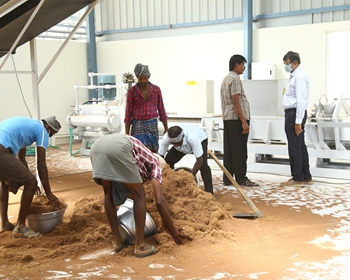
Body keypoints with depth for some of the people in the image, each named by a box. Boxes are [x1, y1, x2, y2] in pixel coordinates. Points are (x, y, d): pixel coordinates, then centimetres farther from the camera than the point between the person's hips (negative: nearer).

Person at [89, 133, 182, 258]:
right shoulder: (154, 163, 26)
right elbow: (160, 201, 16)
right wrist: (173, 231, 22)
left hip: (96, 146, 7)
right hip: (118, 147, -6)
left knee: (108, 194, 27)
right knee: (139, 195, 12)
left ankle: (117, 240, 29)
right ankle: (140, 246, 15)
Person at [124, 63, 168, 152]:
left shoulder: (156, 89, 5)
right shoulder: (132, 91, -1)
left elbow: (161, 109, 9)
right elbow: (128, 112, 1)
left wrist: (166, 128, 8)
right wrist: (127, 133, -1)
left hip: (152, 125, 2)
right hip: (138, 125, -2)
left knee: (153, 151, 6)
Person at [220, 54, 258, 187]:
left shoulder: (226, 78, 17)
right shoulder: (235, 79, -13)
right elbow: (236, 102, -19)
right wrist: (244, 122, -19)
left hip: (227, 118, 10)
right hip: (236, 118, -10)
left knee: (229, 149, 9)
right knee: (239, 150, -5)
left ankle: (227, 178, 11)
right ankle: (241, 178, 0)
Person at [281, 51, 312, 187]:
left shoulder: (299, 77, -15)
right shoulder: (295, 76, 17)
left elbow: (301, 101, -21)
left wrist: (298, 121, -23)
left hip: (294, 114, -10)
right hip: (292, 114, 10)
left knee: (295, 147, -5)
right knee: (300, 146, 14)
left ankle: (298, 179, 2)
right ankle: (306, 177, 23)